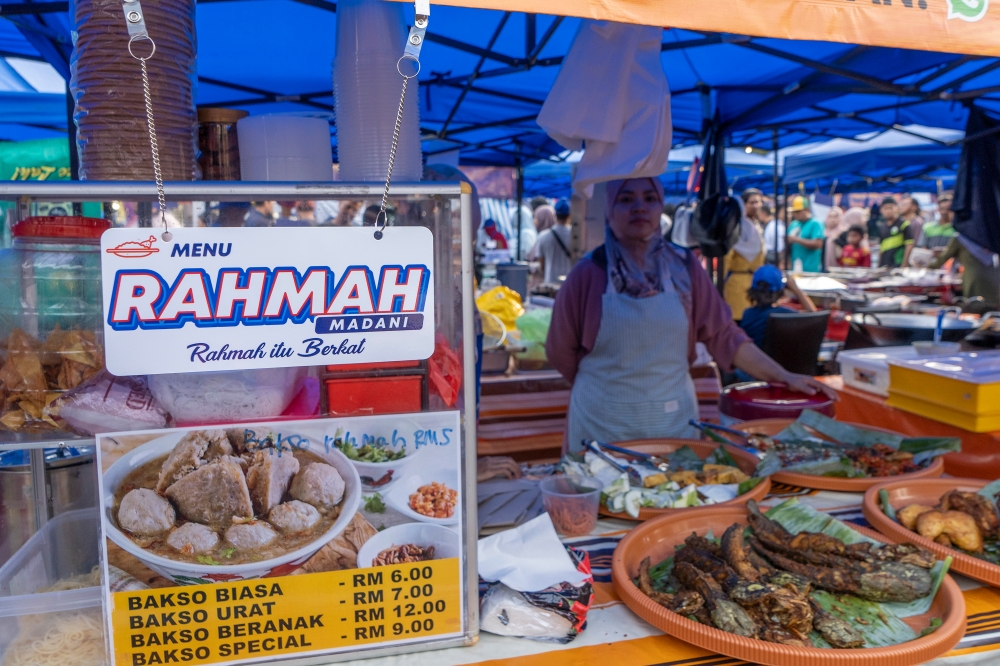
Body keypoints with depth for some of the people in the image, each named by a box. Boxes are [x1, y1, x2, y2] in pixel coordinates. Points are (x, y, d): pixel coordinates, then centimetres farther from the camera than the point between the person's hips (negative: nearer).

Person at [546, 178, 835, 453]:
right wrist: (605, 384, 8)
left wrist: (783, 377, -1)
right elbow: (561, 351, -1)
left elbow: (722, 334, 3)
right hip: (603, 424, -2)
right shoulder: (589, 272, -9)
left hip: (674, 418, 2)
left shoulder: (683, 265, -1)